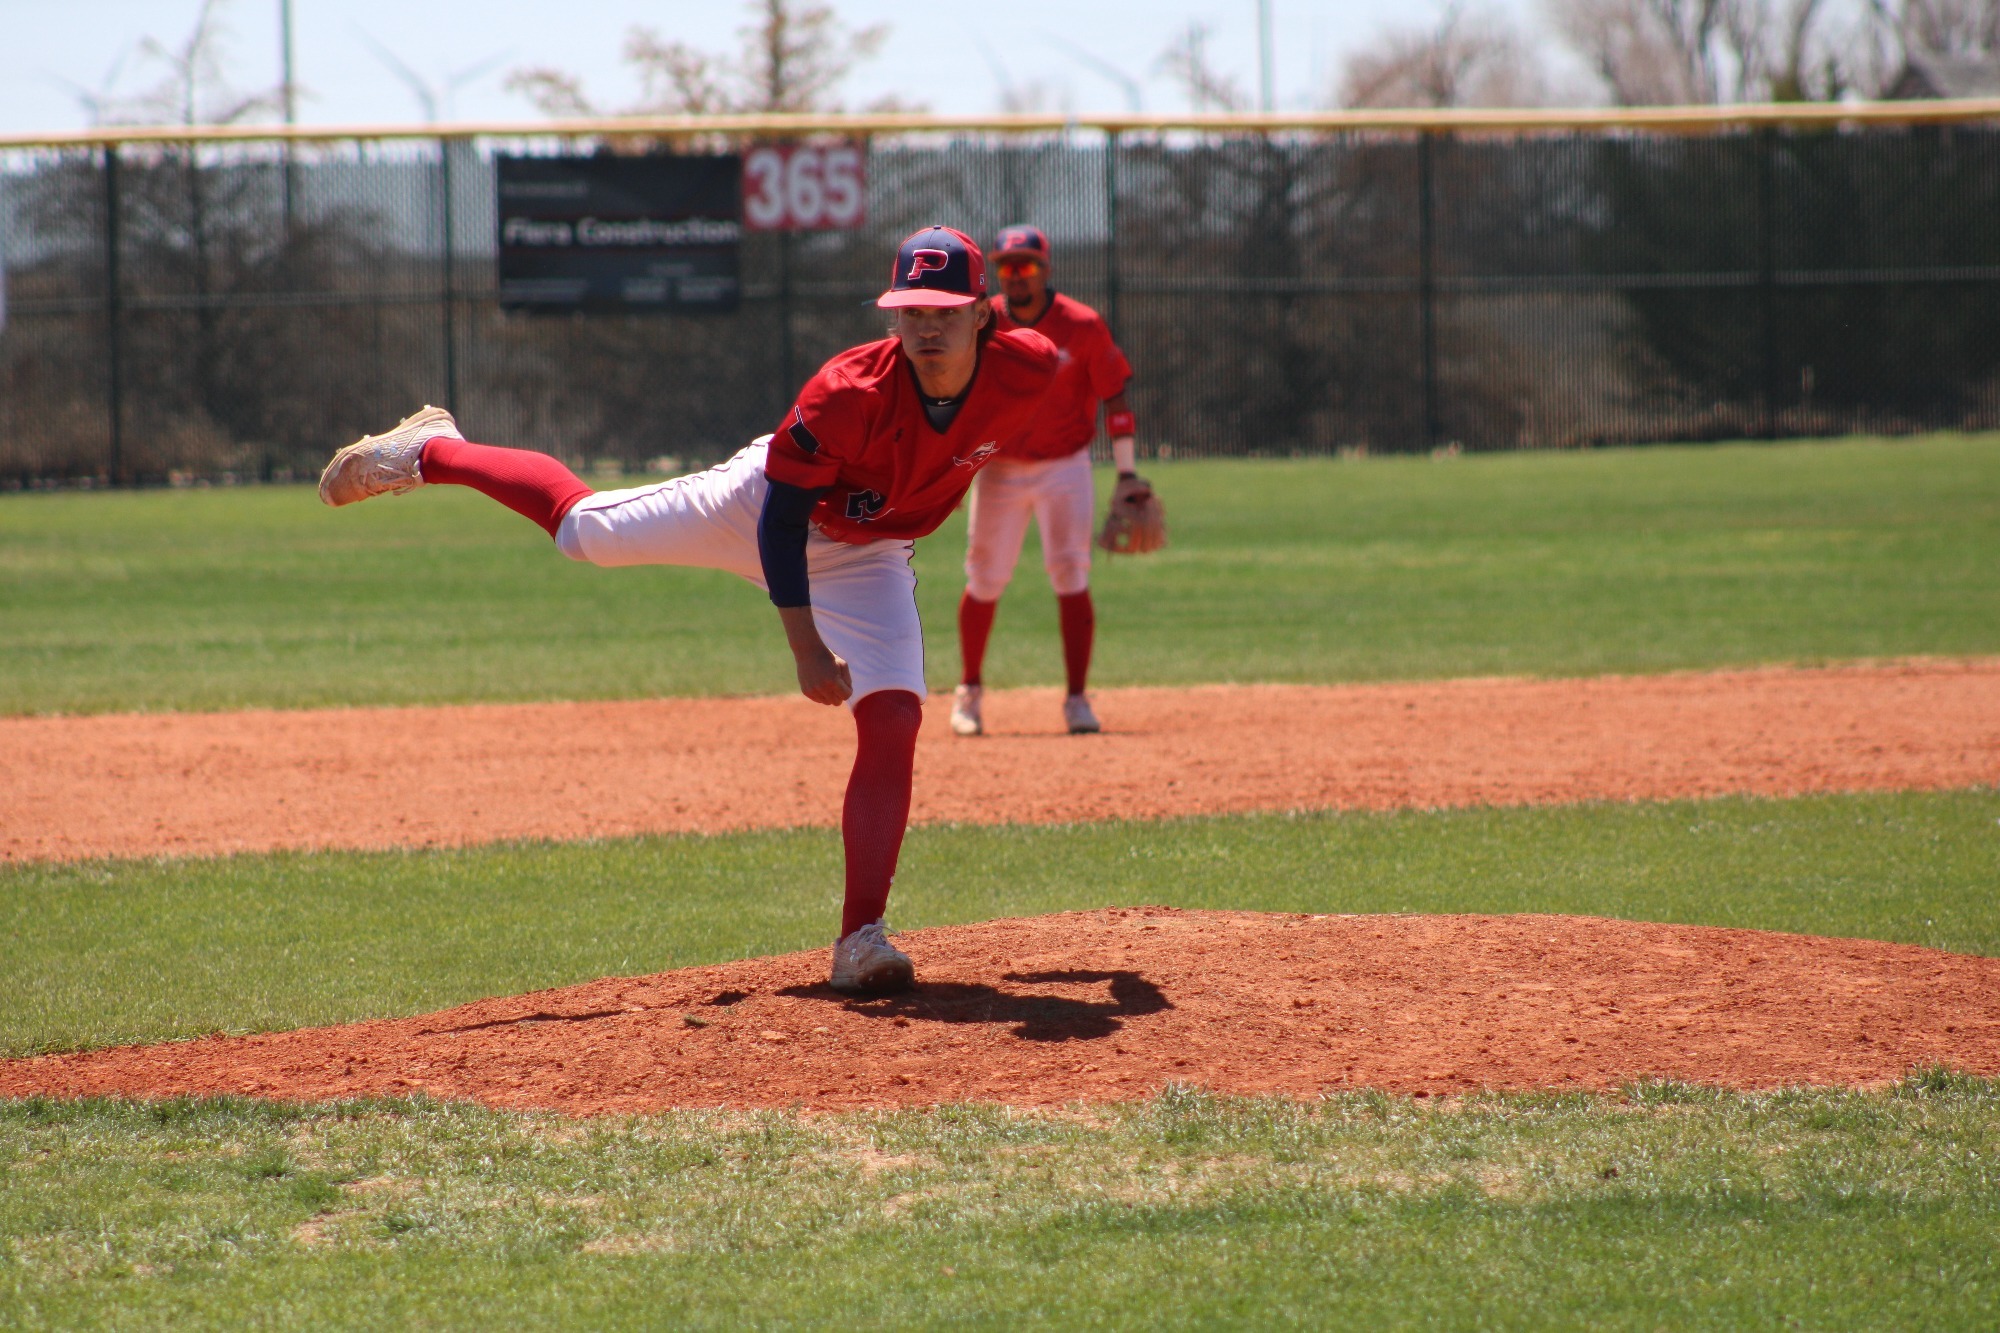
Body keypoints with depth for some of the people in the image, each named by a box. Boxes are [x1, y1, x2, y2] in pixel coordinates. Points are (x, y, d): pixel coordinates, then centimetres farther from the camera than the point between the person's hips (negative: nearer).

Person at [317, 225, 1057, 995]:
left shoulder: (1027, 370, -27)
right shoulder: (850, 393, -38)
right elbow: (781, 522, -29)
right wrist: (806, 649, -33)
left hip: (865, 561, 3)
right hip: (766, 507, -3)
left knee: (892, 723, -14)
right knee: (581, 528, 10)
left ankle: (862, 942, -13)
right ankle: (430, 453, 36)